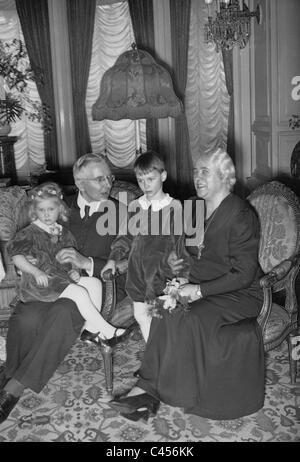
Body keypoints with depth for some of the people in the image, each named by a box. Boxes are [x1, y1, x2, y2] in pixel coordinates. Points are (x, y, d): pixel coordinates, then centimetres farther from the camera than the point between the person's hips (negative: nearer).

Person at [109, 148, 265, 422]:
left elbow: (243, 274, -16)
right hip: (200, 288, 7)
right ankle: (149, 392, -17)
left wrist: (200, 290, -21)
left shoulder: (240, 215, -13)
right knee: (167, 311, -21)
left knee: (187, 318, -29)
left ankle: (150, 390, -15)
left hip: (239, 295, -6)